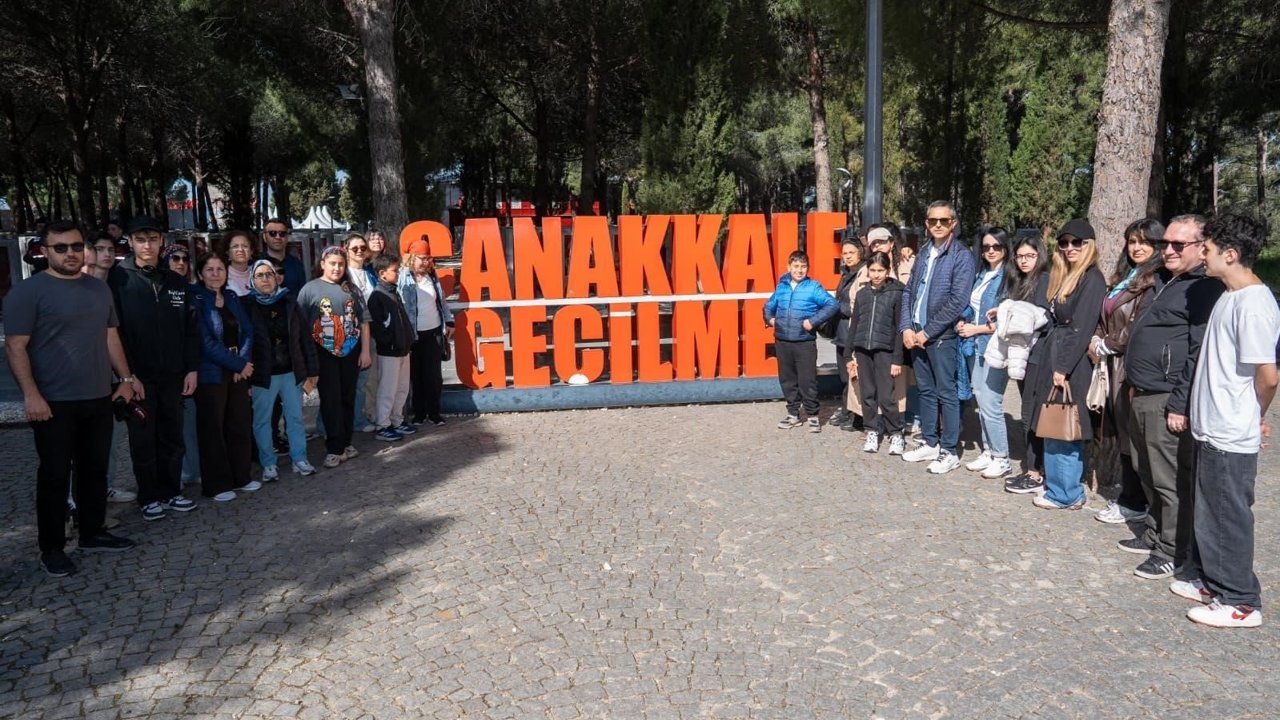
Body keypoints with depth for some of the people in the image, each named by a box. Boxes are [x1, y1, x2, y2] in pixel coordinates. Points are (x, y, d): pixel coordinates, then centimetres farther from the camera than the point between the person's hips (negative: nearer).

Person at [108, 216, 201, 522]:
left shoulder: (176, 281, 9)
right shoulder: (118, 279, -5)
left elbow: (191, 329, 10)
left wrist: (192, 369, 3)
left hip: (173, 376, 4)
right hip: (138, 378, -4)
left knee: (172, 438, 11)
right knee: (143, 441, 7)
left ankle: (171, 492, 24)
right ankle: (149, 498, 18)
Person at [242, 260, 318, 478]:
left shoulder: (289, 303, 5)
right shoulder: (246, 305, -2)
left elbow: (304, 338, 5)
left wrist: (311, 370, 2)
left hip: (291, 371, 2)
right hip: (262, 374, -2)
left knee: (295, 417, 9)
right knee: (262, 420, 6)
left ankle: (299, 459, 19)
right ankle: (268, 464, 17)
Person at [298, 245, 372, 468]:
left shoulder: (351, 289, 7)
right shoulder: (310, 289, -3)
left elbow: (363, 321, 8)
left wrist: (365, 350, 2)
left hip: (351, 352, 3)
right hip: (324, 354, -3)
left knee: (348, 398, 10)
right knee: (331, 401, -2)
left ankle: (346, 442, 22)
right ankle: (335, 449, 3)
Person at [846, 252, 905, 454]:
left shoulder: (896, 293, -2)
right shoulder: (862, 294, 9)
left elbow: (899, 329, -4)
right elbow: (854, 325, 12)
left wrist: (897, 359, -8)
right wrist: (850, 354, 8)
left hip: (884, 350, -4)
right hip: (862, 350, 4)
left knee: (887, 396, -5)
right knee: (867, 394, 8)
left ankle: (896, 434, 9)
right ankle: (872, 432, 19)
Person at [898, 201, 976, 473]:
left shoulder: (961, 256, -8)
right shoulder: (924, 254, 13)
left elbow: (958, 301, -16)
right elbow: (908, 292, 13)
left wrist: (927, 332, -15)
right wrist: (906, 328, -1)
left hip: (941, 336, -6)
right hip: (916, 335, 7)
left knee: (946, 394, 0)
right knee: (926, 391, 14)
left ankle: (949, 451, 9)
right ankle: (929, 443, 25)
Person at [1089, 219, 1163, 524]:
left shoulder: (1155, 281, -13)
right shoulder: (1124, 278, 16)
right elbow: (1106, 319, 21)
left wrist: (1105, 346, -8)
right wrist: (1097, 340, 3)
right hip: (1117, 364, 8)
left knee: (1132, 434, 0)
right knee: (1122, 431, 13)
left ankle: (1133, 504, 10)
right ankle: (1128, 496, 23)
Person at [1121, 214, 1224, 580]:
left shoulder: (1205, 289, -12)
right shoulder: (1164, 281, 17)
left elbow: (1200, 354, -19)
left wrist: (1180, 404, -21)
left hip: (1167, 401, -9)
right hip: (1142, 396, 9)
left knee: (1171, 481, -1)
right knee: (1148, 475, 18)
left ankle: (1172, 551, 10)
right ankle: (1154, 534, 31)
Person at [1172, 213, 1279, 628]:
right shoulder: (1231, 297, 9)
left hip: (1230, 436, -9)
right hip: (1211, 427, 9)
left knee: (1228, 517, 3)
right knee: (1209, 511, 19)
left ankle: (1239, 602, 16)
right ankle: (1207, 580, 33)